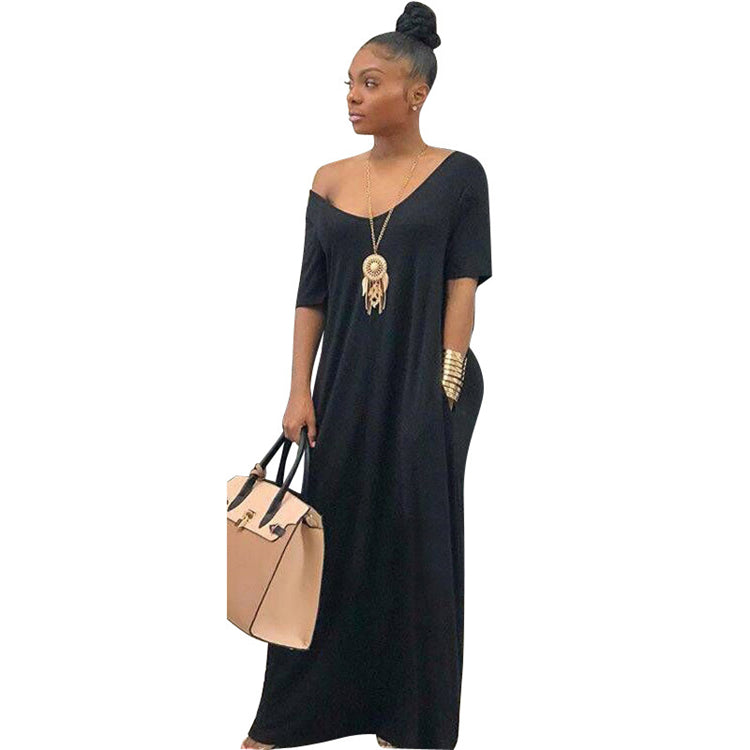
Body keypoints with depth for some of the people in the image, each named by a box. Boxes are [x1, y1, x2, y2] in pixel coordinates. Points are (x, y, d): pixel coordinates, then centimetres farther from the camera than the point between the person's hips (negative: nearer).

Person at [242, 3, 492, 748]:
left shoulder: (458, 175, -3)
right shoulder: (330, 181, 6)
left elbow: (462, 285, -5)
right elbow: (311, 294, 6)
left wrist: (446, 385, -12)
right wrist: (300, 390, 0)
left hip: (424, 386, -3)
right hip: (346, 383, 3)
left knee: (416, 546, 4)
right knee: (331, 539, 7)